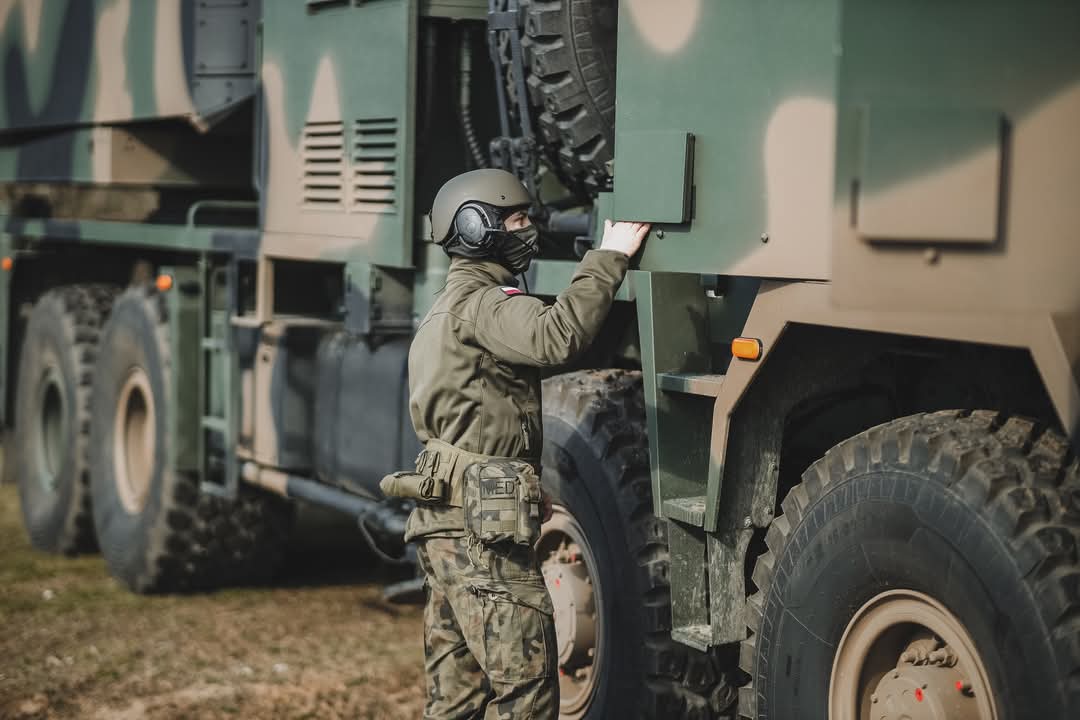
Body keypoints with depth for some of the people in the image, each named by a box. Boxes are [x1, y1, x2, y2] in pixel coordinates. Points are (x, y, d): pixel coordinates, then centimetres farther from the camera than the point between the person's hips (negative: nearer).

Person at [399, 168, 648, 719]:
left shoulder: (448, 308, 24)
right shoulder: (480, 302, -11)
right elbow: (555, 337, -30)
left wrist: (526, 490, 24)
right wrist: (608, 258, -23)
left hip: (447, 518, 11)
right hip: (483, 527, -11)